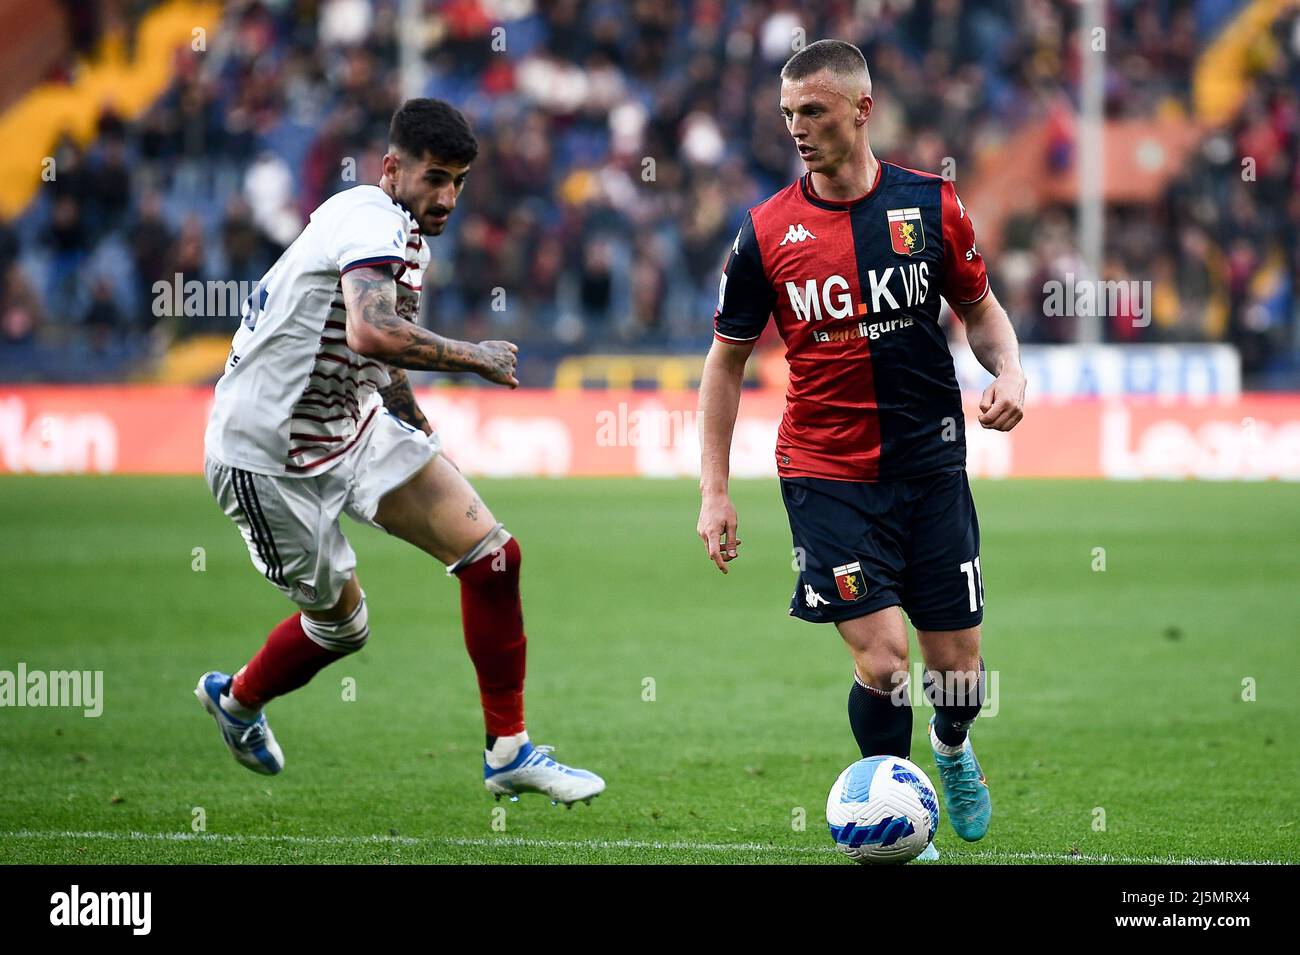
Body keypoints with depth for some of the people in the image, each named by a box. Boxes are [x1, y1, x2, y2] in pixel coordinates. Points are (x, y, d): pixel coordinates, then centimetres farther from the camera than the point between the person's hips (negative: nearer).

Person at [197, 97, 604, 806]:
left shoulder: (406, 239, 8)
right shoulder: (373, 222, -24)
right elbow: (371, 332, -44)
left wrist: (425, 440, 31)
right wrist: (474, 357, -31)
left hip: (355, 427, 9)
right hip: (265, 454, -9)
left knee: (492, 555, -5)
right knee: (342, 623, 6)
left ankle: (509, 753, 5)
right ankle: (236, 699, 37)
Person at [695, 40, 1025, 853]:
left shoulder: (930, 205, -2)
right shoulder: (766, 233, -4)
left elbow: (980, 307, 13)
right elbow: (727, 359, 5)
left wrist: (1009, 370, -9)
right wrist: (714, 492, 0)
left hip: (931, 465, 2)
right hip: (826, 474, -1)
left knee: (958, 668, 5)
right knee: (883, 657, -13)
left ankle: (953, 750, 41)